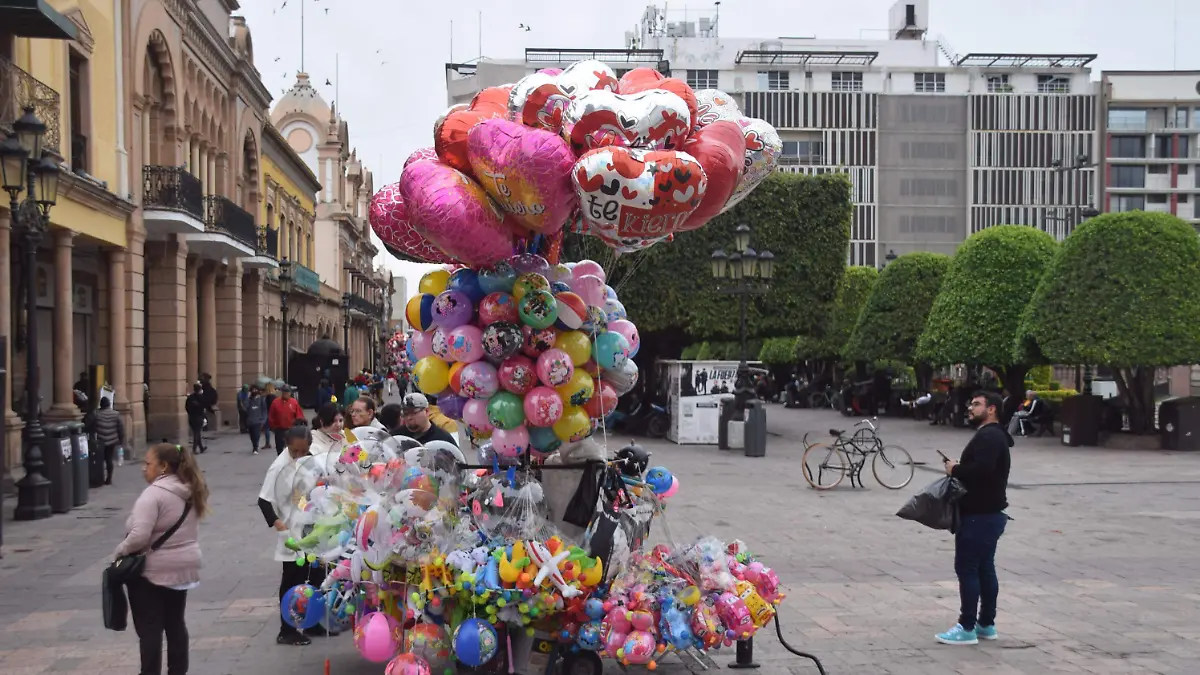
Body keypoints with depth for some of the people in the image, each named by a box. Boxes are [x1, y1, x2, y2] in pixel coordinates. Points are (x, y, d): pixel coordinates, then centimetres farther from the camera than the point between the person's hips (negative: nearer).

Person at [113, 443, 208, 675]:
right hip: (183, 567, 8)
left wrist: (119, 551, -10)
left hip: (152, 571, -8)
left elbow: (139, 536, -26)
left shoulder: (153, 493, -20)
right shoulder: (191, 492, 8)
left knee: (149, 628, 1)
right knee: (175, 623, 16)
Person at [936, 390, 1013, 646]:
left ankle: (967, 628, -4)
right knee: (985, 568, 14)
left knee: (967, 568, -7)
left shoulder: (988, 436, -17)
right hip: (989, 513, 11)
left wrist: (955, 469, -17)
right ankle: (986, 624, 20)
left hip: (979, 515, -11)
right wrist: (959, 470, 2)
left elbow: (981, 469, -32)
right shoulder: (992, 435, 20)